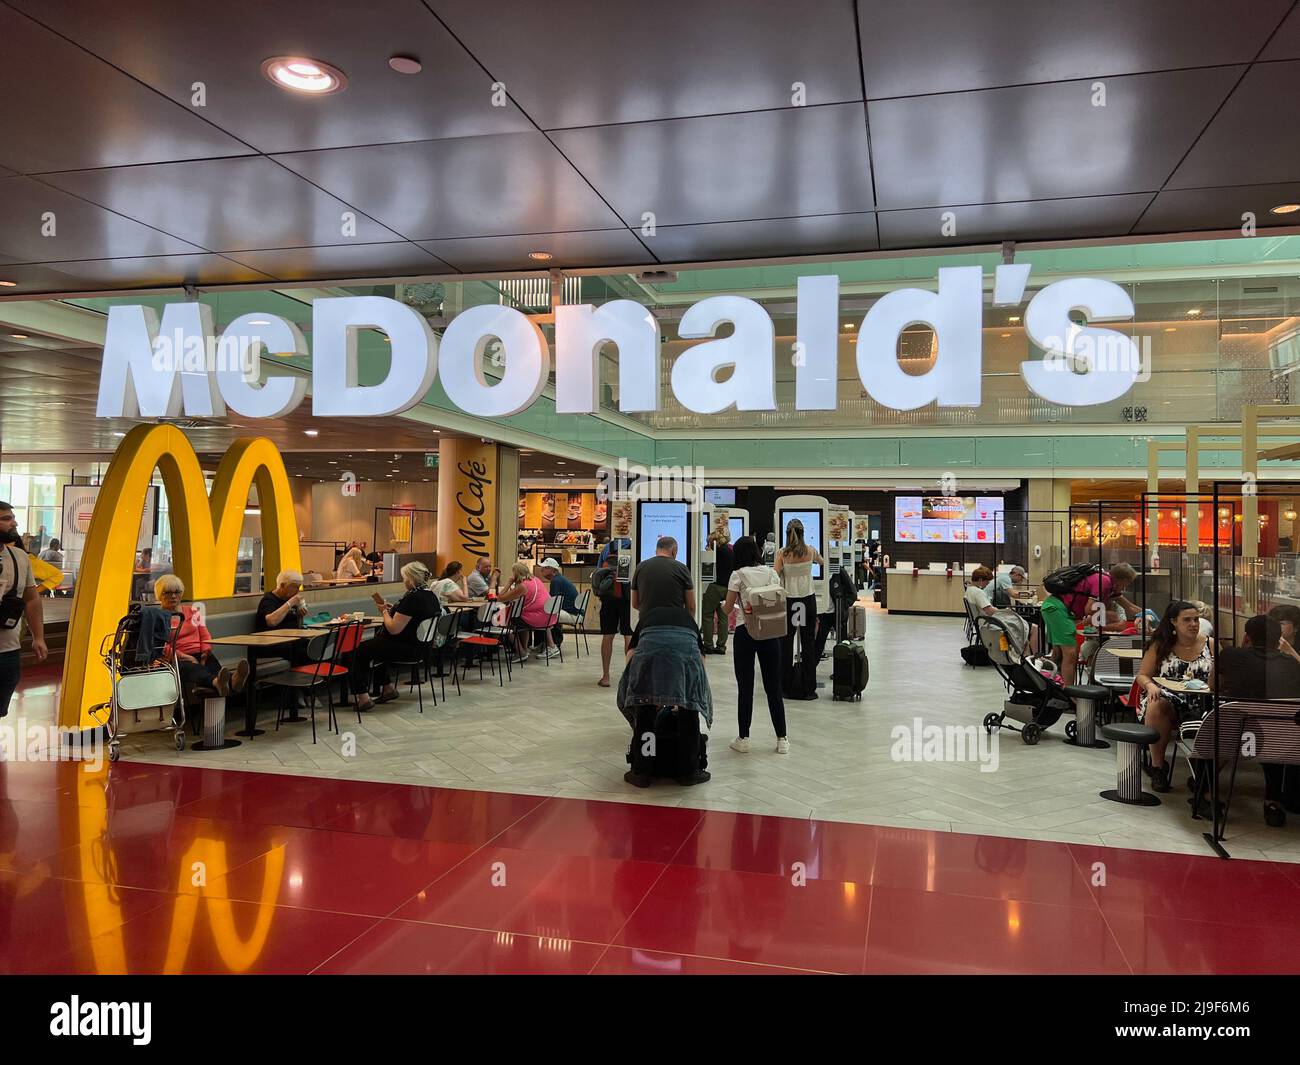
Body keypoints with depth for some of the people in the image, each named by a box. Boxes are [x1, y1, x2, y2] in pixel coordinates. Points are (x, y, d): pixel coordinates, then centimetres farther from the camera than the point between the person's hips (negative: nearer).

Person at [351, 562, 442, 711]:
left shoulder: (413, 598, -25)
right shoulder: (431, 595, 5)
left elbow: (394, 629, -24)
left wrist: (385, 611, -6)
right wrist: (393, 609, 12)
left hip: (407, 647, -10)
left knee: (361, 650, 4)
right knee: (374, 644, 29)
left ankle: (363, 697, 7)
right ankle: (388, 688, 29)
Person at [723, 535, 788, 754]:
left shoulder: (738, 575, -4)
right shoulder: (771, 573, 6)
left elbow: (728, 609, -1)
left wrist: (725, 606, 21)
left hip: (745, 631, -3)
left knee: (745, 687, 4)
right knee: (773, 687, 9)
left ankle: (743, 739, 9)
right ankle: (782, 739, 10)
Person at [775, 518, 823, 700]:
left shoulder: (782, 553, -7)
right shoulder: (810, 551, 0)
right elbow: (822, 561, 22)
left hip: (788, 600, -1)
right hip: (808, 600, 1)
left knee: (786, 644, 8)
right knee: (808, 644, 6)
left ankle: (787, 687, 12)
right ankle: (808, 689, 9)